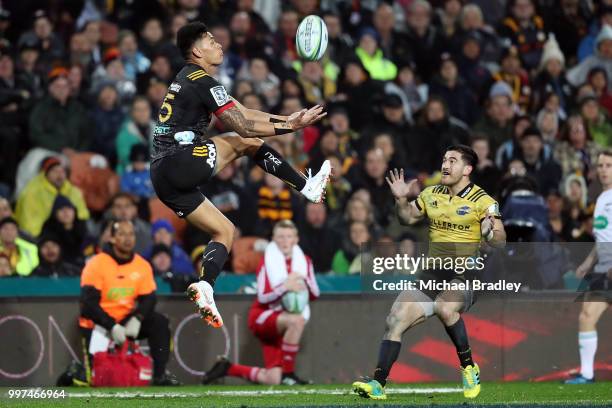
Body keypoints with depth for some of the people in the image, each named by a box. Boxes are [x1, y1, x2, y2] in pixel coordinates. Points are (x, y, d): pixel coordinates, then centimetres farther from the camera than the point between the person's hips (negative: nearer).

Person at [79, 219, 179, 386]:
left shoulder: (142, 266, 1)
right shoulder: (96, 264, -14)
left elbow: (148, 298, -1)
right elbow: (88, 304, -19)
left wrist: (136, 319, -22)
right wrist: (112, 326, -29)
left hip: (127, 321, 5)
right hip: (97, 326, -5)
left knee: (159, 322, -18)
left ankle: (160, 374, -17)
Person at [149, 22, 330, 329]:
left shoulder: (187, 79, 22)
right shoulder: (203, 81, -8)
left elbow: (241, 113, 23)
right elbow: (242, 126, -9)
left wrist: (285, 119, 19)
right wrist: (290, 127, -6)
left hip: (163, 177, 9)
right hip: (180, 163, -9)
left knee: (224, 230, 12)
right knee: (246, 143, 0)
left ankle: (204, 286, -3)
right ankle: (307, 187, 5)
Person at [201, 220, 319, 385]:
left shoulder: (304, 261, 6)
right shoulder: (267, 262, -7)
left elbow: (314, 294, 5)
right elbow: (262, 297, -16)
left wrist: (303, 281, -15)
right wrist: (285, 287, -31)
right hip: (262, 317, -5)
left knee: (272, 380, -4)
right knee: (296, 320, -39)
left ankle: (227, 368, 20)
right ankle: (287, 373, -28)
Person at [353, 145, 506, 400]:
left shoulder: (482, 201, -6)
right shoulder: (431, 195, 11)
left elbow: (500, 242, -12)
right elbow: (408, 217, 26)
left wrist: (490, 234, -33)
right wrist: (401, 200, 7)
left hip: (466, 276, -6)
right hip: (433, 274, 6)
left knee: (444, 307, -37)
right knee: (395, 319, -11)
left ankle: (469, 368, -18)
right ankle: (378, 384, -7)